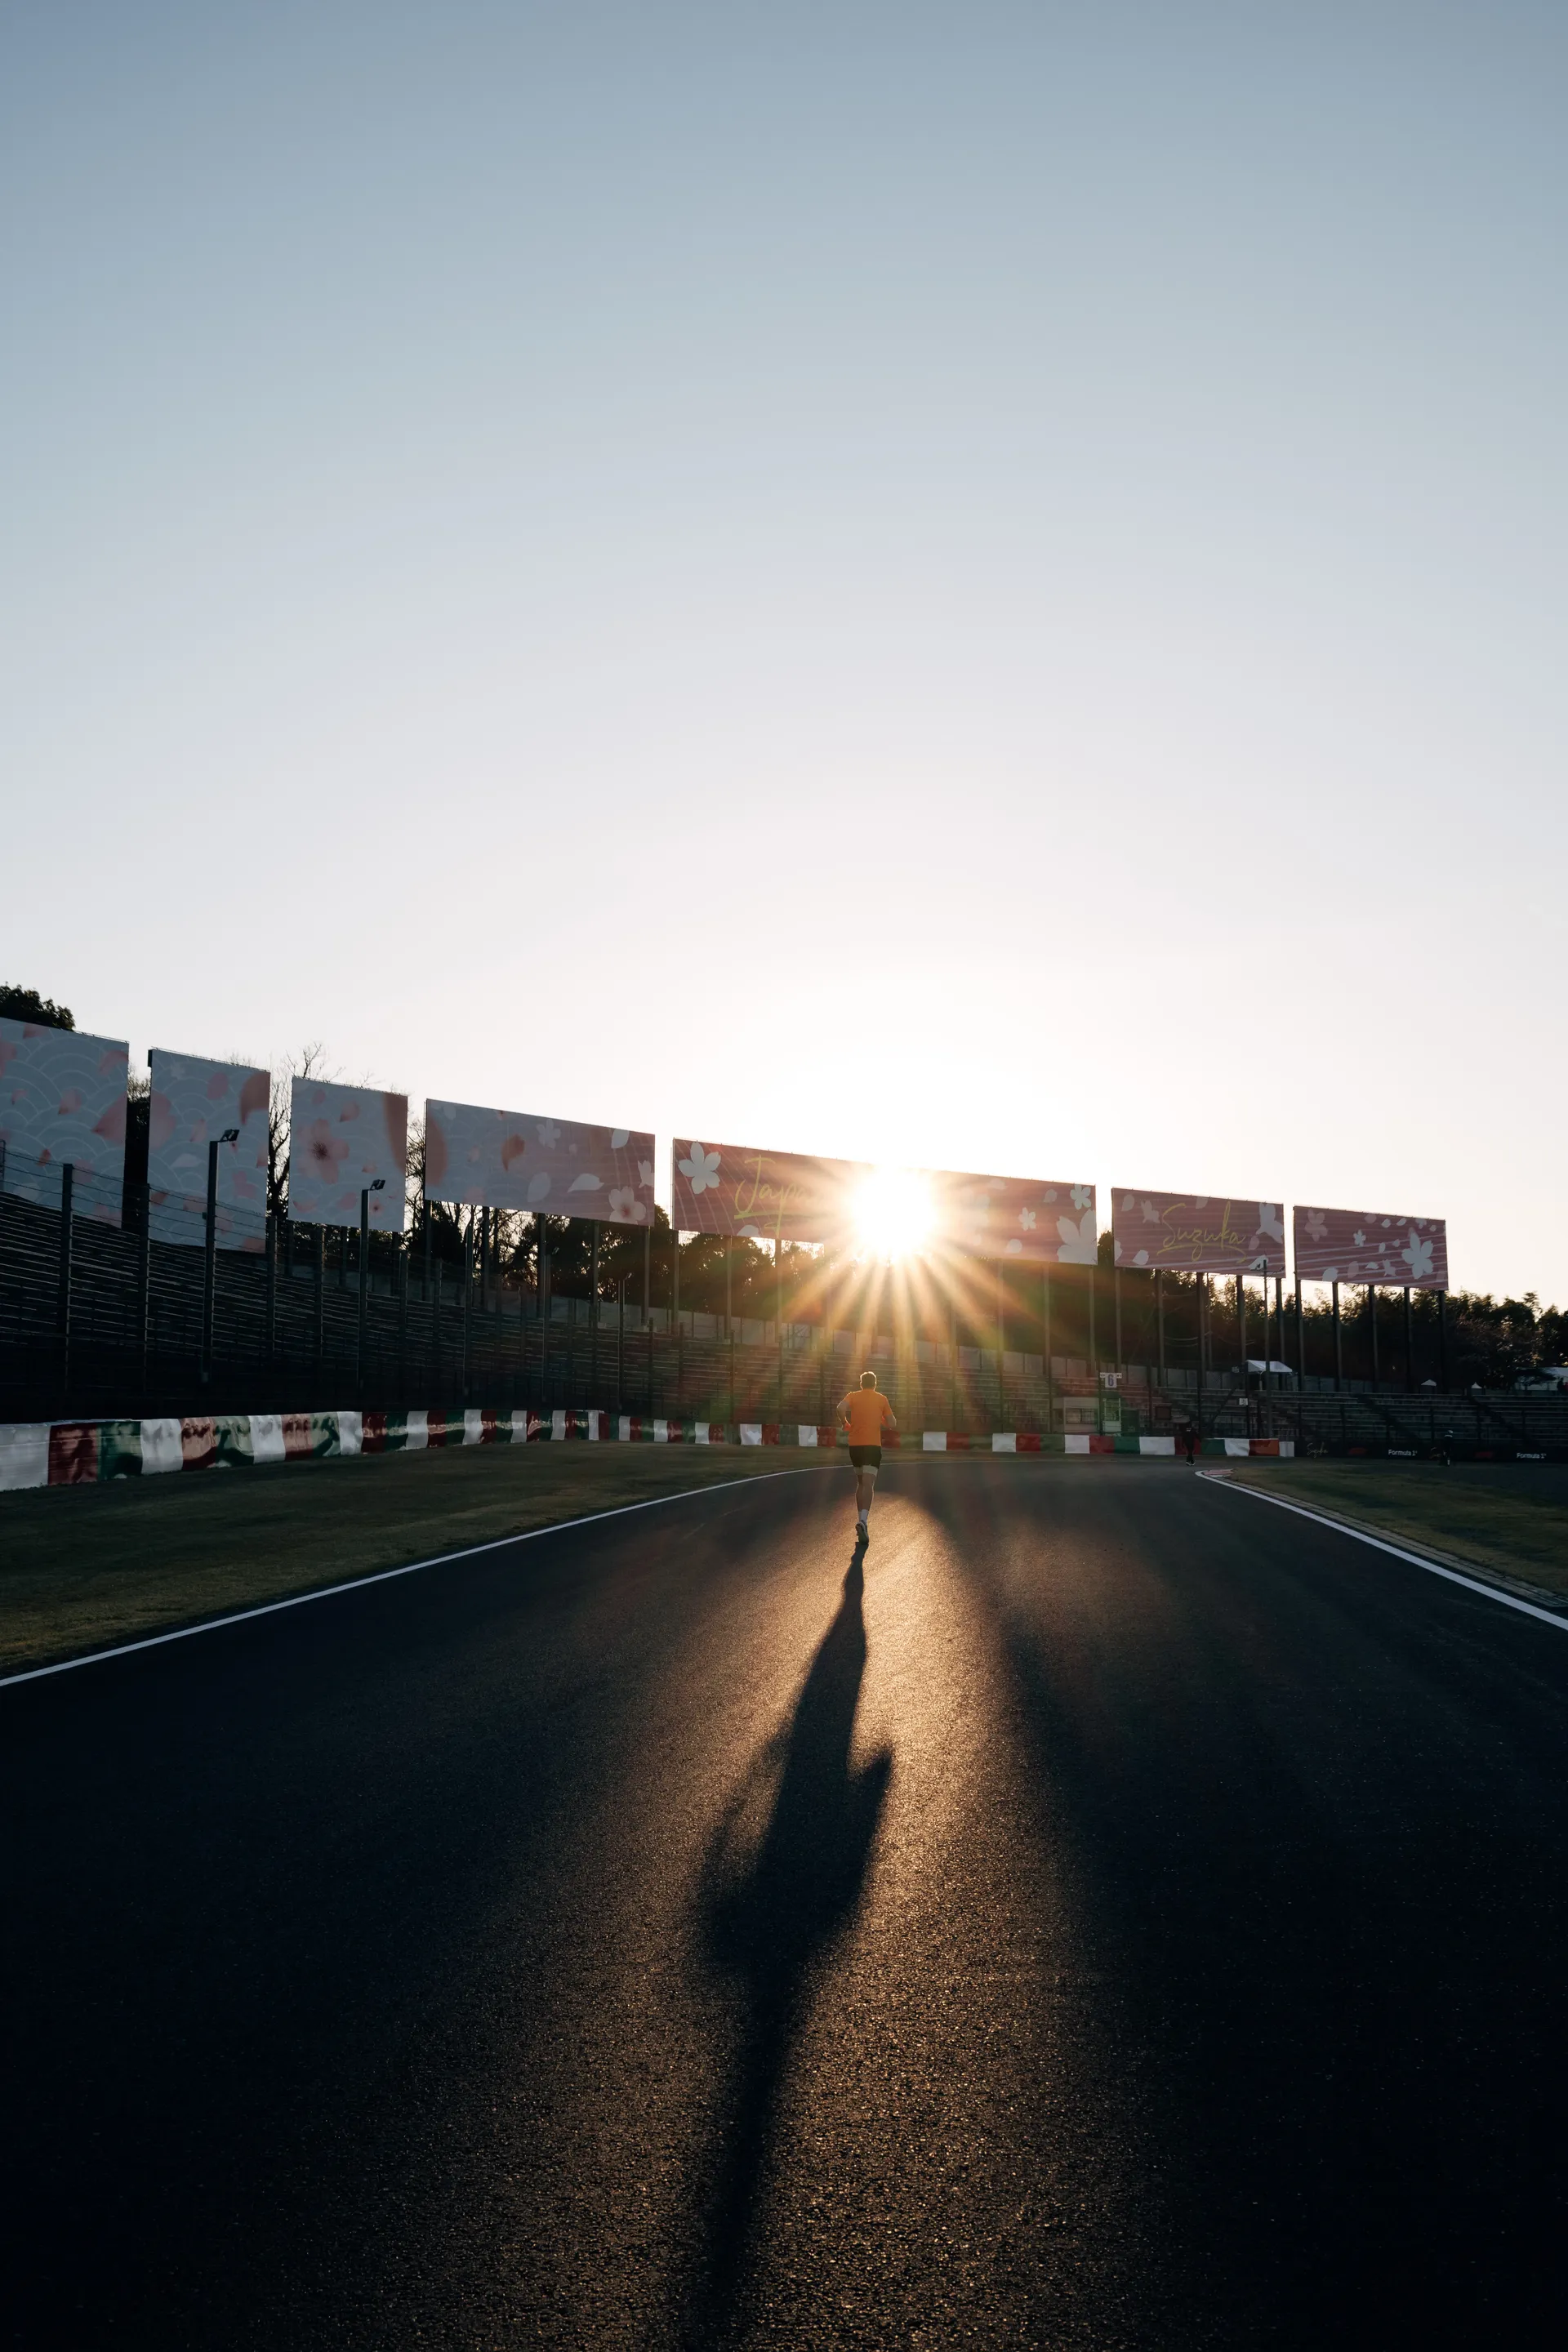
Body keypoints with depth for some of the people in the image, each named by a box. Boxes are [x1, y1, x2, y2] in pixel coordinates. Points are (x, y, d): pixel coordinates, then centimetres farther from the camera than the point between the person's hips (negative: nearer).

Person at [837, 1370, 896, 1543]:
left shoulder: (853, 1396, 7)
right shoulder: (881, 1399, 6)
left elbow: (841, 1408, -15)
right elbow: (892, 1424, 4)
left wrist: (845, 1423, 3)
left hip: (855, 1444, 2)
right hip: (873, 1445, -2)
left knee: (860, 1483, 20)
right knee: (868, 1484, -13)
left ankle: (861, 1520, 22)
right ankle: (863, 1521, -33)